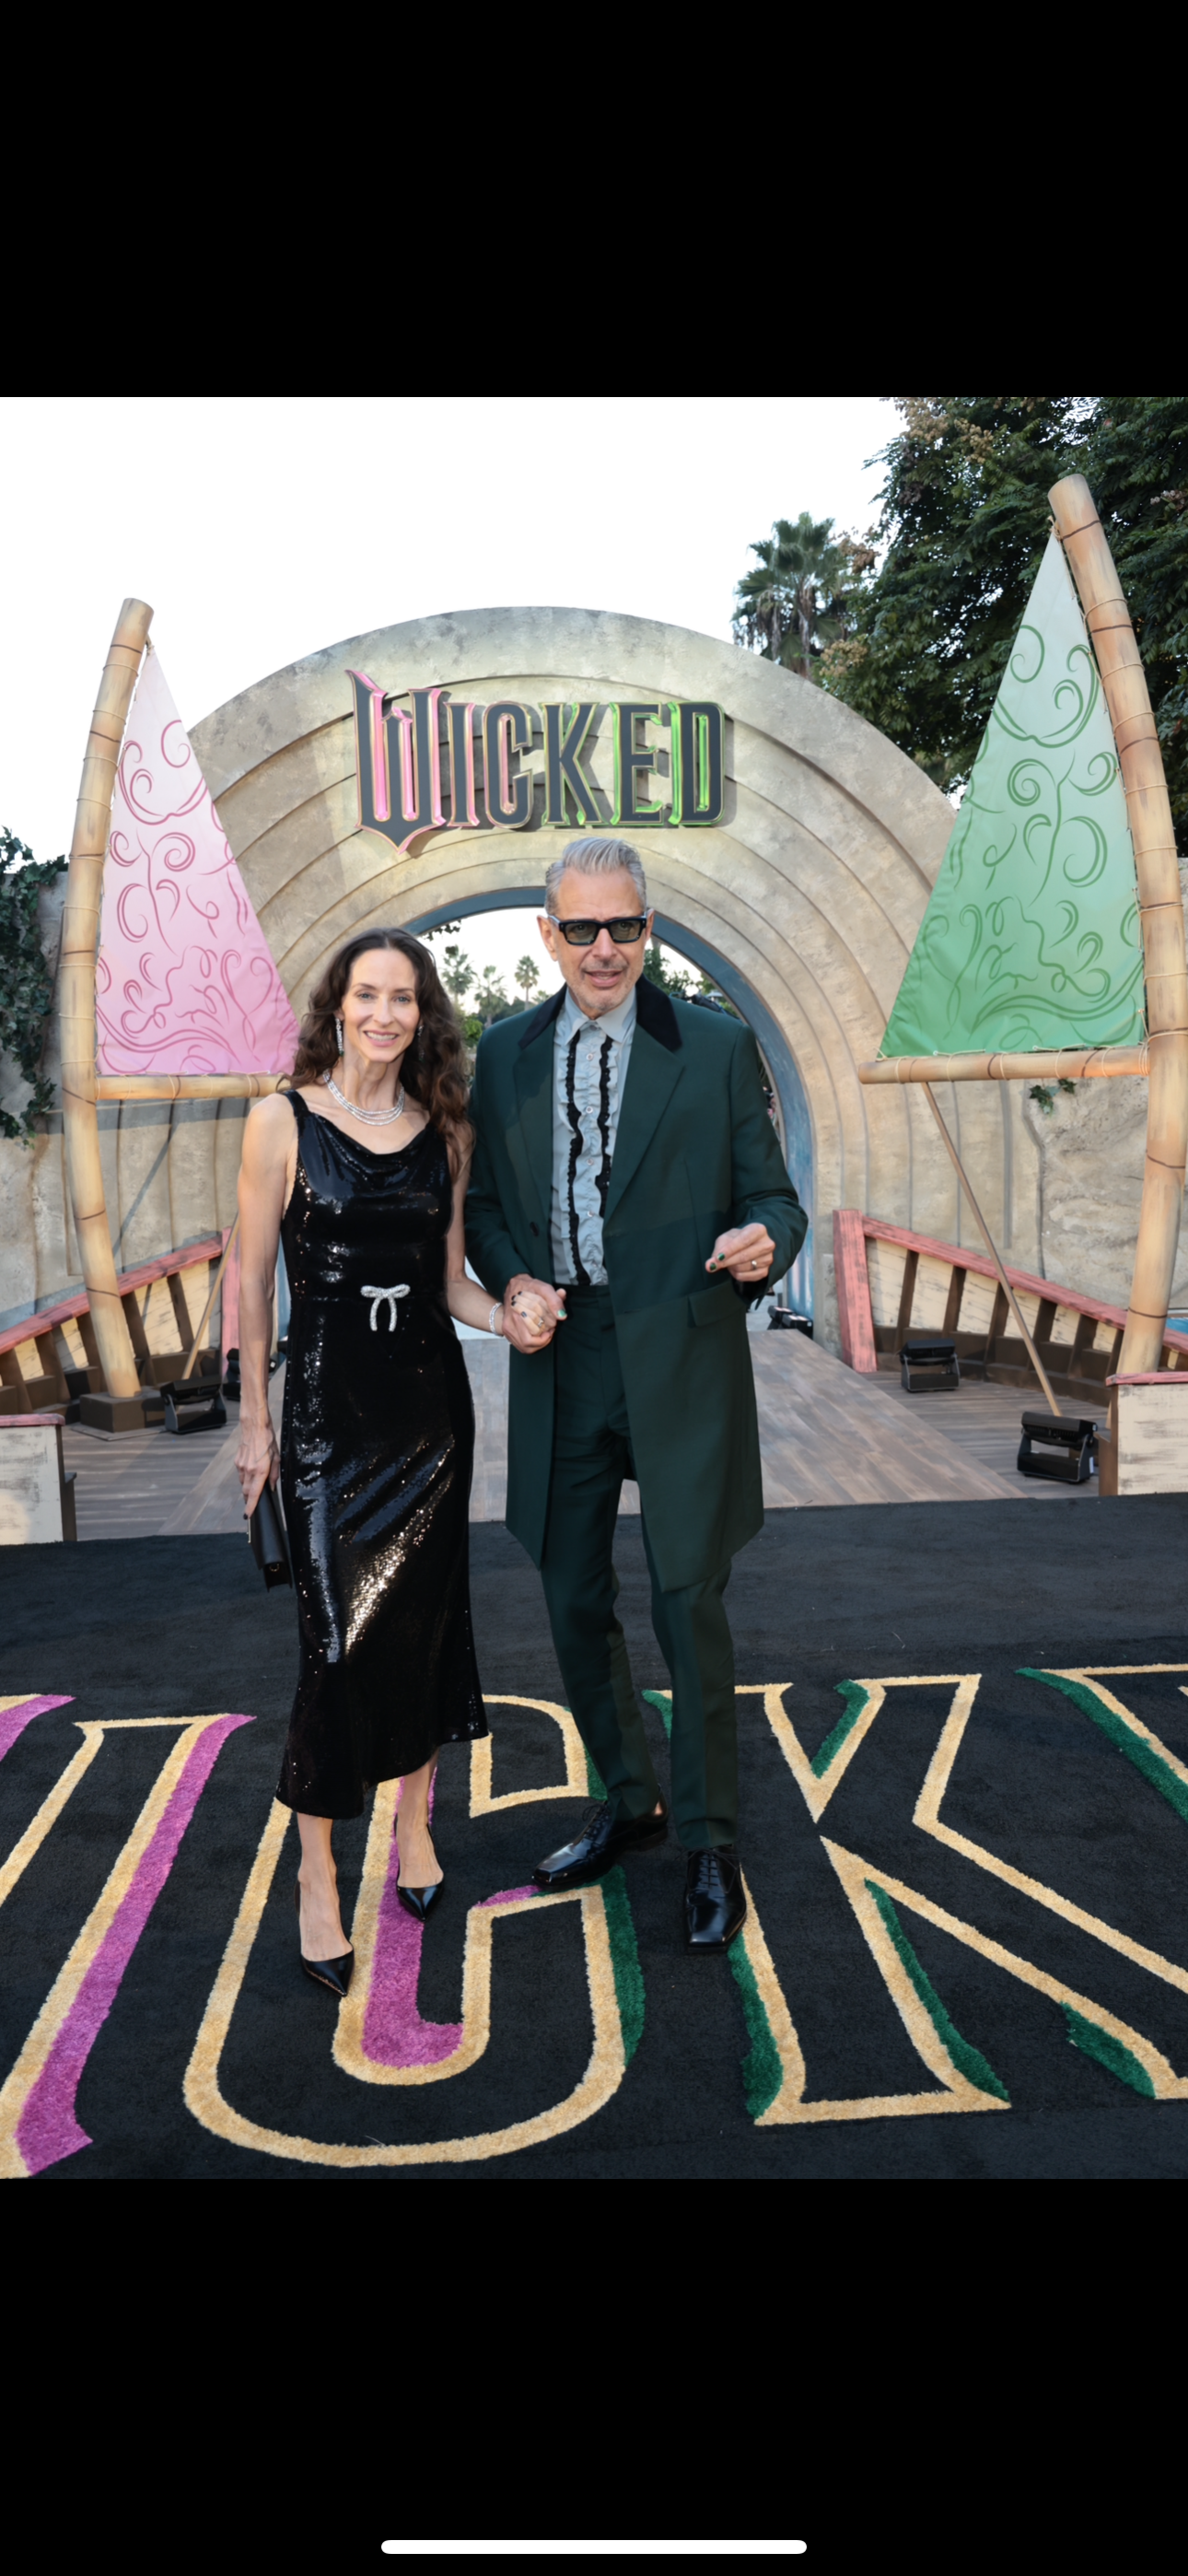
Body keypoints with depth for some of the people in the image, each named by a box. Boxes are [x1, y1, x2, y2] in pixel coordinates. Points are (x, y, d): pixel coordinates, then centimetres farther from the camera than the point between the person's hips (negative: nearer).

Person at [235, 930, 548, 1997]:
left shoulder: (445, 1132, 5)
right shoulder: (282, 1121, -5)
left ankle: (416, 1823, 32)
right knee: (342, 1638, -4)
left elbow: (450, 1279, 10)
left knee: (426, 1619, 12)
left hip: (430, 1401, 4)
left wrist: (508, 1314, -11)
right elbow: (254, 1281, -2)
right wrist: (253, 1422, -1)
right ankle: (316, 1874, 16)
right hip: (329, 1408, -3)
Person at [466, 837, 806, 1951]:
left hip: (680, 1362, -3)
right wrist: (512, 1282, -6)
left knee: (687, 1608, 2)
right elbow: (482, 1200, 13)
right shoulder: (505, 1053, 7)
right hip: (559, 1359, 4)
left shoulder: (717, 1048, -1)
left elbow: (775, 1199, 0)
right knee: (574, 1602, 15)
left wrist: (763, 1239, -23)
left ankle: (711, 1844, 25)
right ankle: (627, 1803, 39)